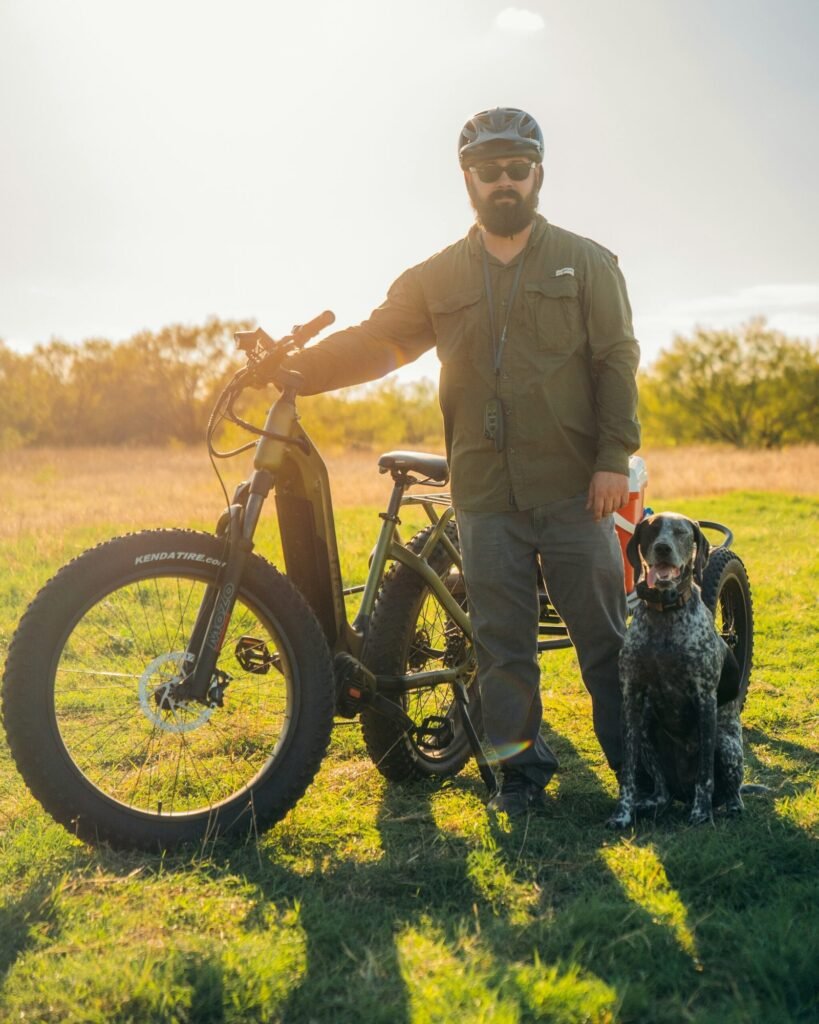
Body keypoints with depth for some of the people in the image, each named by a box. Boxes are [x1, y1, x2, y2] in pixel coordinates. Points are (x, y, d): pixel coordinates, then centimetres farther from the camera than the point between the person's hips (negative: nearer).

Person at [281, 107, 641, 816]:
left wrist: (615, 458, -10)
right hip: (485, 495, 2)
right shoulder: (438, 279, 11)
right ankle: (524, 768, 20)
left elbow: (617, 361, 0)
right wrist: (297, 367, -13)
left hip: (574, 490, -2)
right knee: (502, 643, 7)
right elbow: (376, 342, 4)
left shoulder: (587, 263, 6)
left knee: (605, 636, 2)